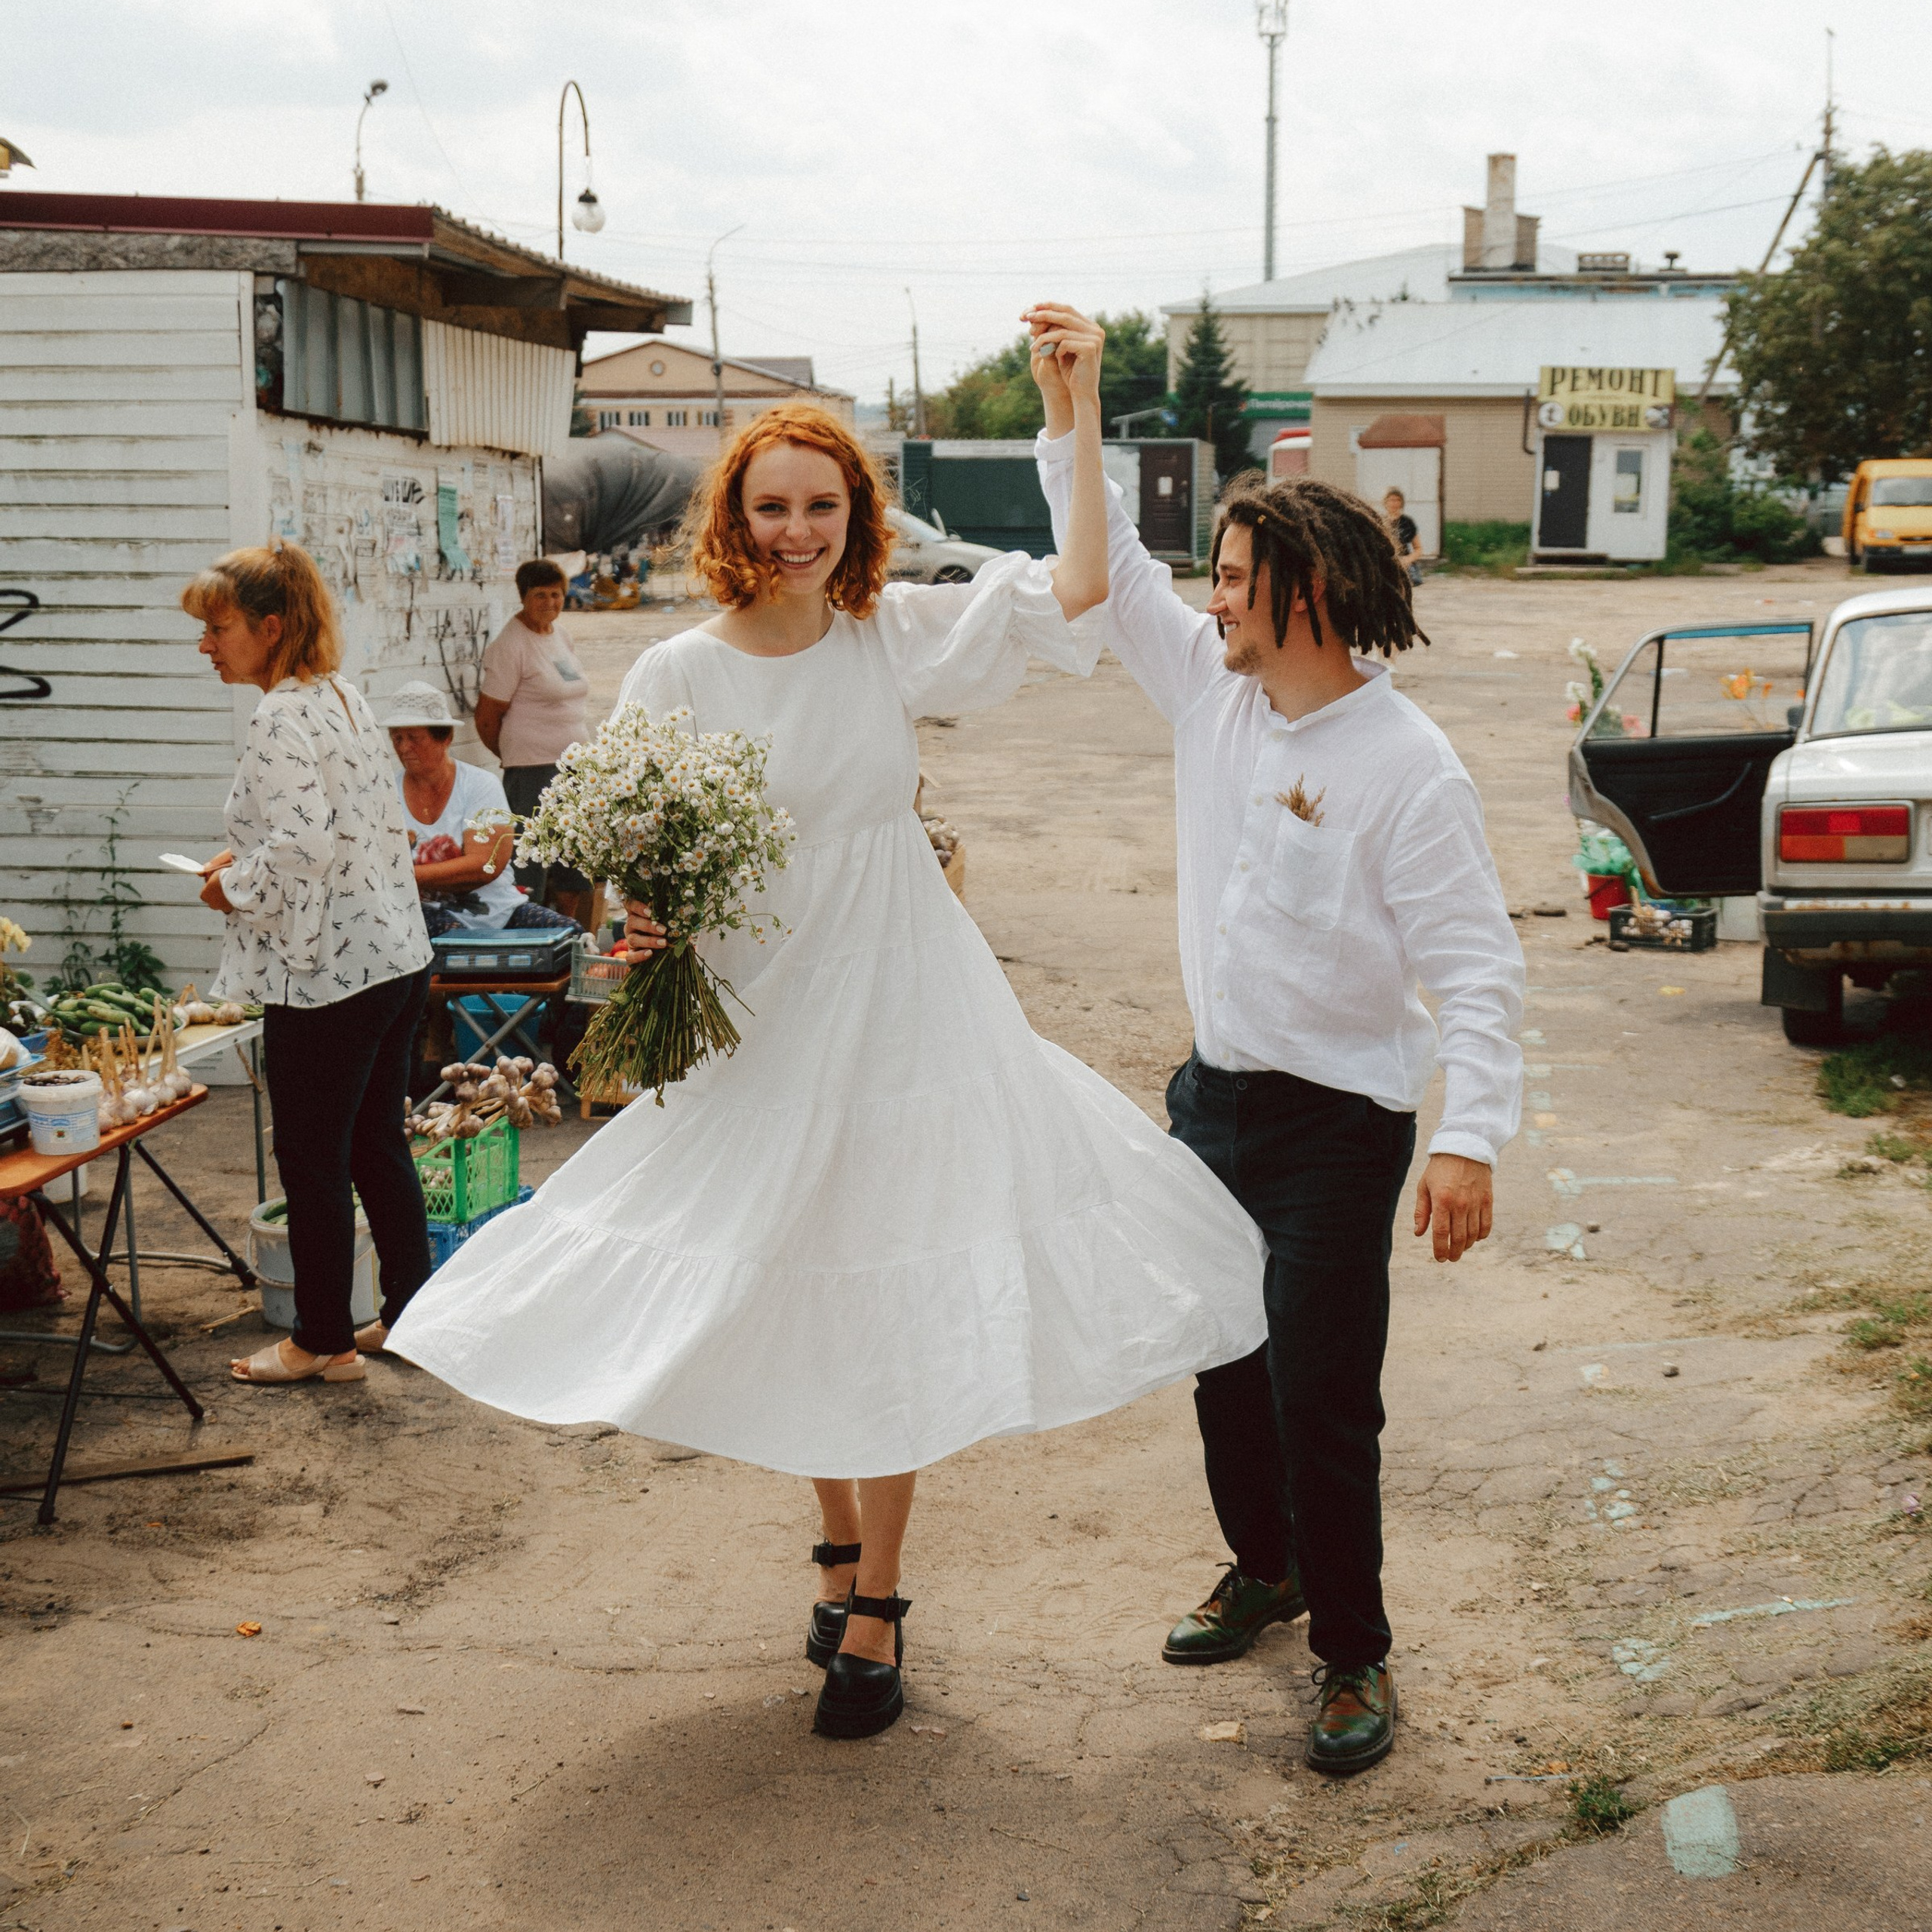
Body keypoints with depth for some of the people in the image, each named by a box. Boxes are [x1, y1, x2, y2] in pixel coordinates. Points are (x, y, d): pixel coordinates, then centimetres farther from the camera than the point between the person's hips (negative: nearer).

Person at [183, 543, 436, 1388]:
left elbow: (298, 849, -28)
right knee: (378, 1142, 18)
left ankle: (322, 1340, 16)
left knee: (311, 1159, 4)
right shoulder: (346, 699, 11)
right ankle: (411, 1310, 27)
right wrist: (249, 857, 15)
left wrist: (233, 890, -10)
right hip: (397, 956, 9)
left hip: (326, 971, -9)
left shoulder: (280, 721, -17)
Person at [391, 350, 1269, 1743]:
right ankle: (841, 1545, 38)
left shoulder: (900, 635, -3)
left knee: (889, 1306, 5)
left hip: (900, 1000, 0)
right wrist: (638, 931, -21)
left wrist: (1083, 411, -11)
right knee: (790, 1295, 14)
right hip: (758, 1014, 1)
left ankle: (875, 1604, 20)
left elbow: (1080, 586, -8)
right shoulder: (679, 676, -5)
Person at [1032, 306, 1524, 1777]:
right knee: (1225, 1371, 19)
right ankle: (1265, 1567, 42)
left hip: (1339, 1126, -7)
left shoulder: (1409, 768, -17)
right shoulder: (1213, 690, 2)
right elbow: (1110, 572, 10)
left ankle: (1354, 1655, 16)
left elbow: (1478, 964, -19)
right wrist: (1068, 409, 2)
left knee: (1325, 1405, -2)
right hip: (1215, 1100, 7)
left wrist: (1472, 1137, -27)